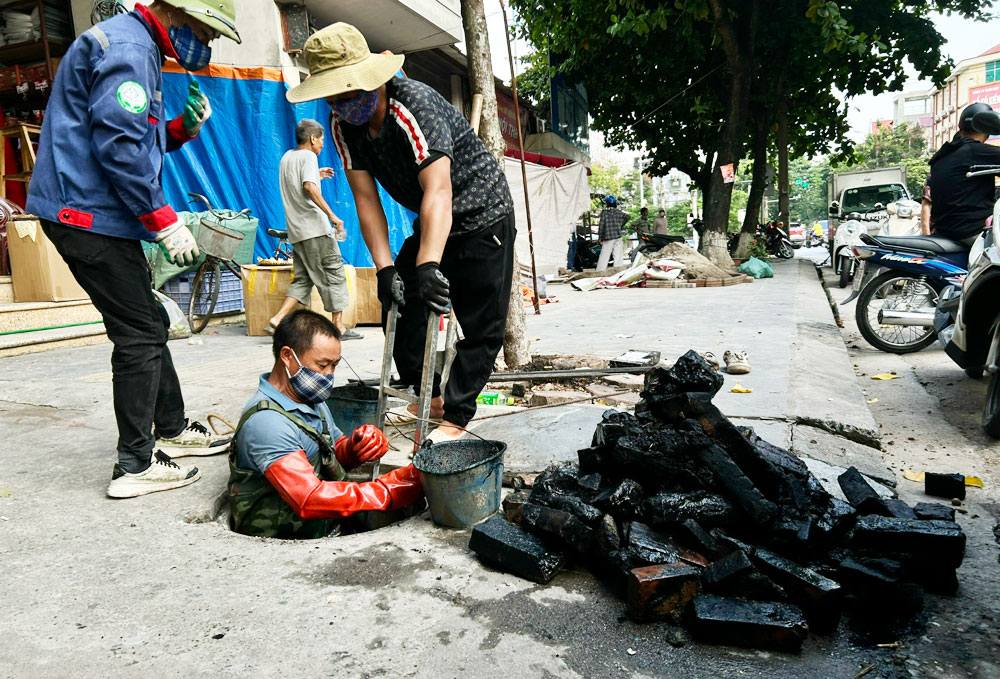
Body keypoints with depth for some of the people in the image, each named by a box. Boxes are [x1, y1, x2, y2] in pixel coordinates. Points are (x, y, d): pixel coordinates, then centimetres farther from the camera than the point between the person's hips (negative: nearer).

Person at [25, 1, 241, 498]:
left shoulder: (138, 48, 21)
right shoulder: (129, 47, -13)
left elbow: (138, 142, 23)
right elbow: (118, 143, -23)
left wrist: (184, 127, 6)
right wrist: (165, 221, -20)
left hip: (97, 214, 11)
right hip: (88, 212, -11)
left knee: (149, 325, 16)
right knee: (139, 334, -8)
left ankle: (172, 429, 28)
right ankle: (135, 466, 0)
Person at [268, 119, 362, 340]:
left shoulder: (286, 157, 19)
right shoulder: (309, 157, -7)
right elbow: (310, 188, -24)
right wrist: (332, 215, -25)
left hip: (296, 230, 8)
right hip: (315, 228, -8)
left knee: (303, 278, 13)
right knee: (334, 274, -1)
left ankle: (278, 319, 1)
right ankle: (339, 327, 2)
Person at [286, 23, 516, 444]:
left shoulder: (414, 105, -29)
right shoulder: (343, 125, -7)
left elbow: (438, 191, -40)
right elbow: (365, 198, -10)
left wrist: (428, 266, -50)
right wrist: (384, 267, -20)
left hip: (482, 217, -7)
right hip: (428, 223, 8)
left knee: (480, 326, -7)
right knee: (401, 308, 8)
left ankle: (455, 417, 4)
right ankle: (430, 397, 23)